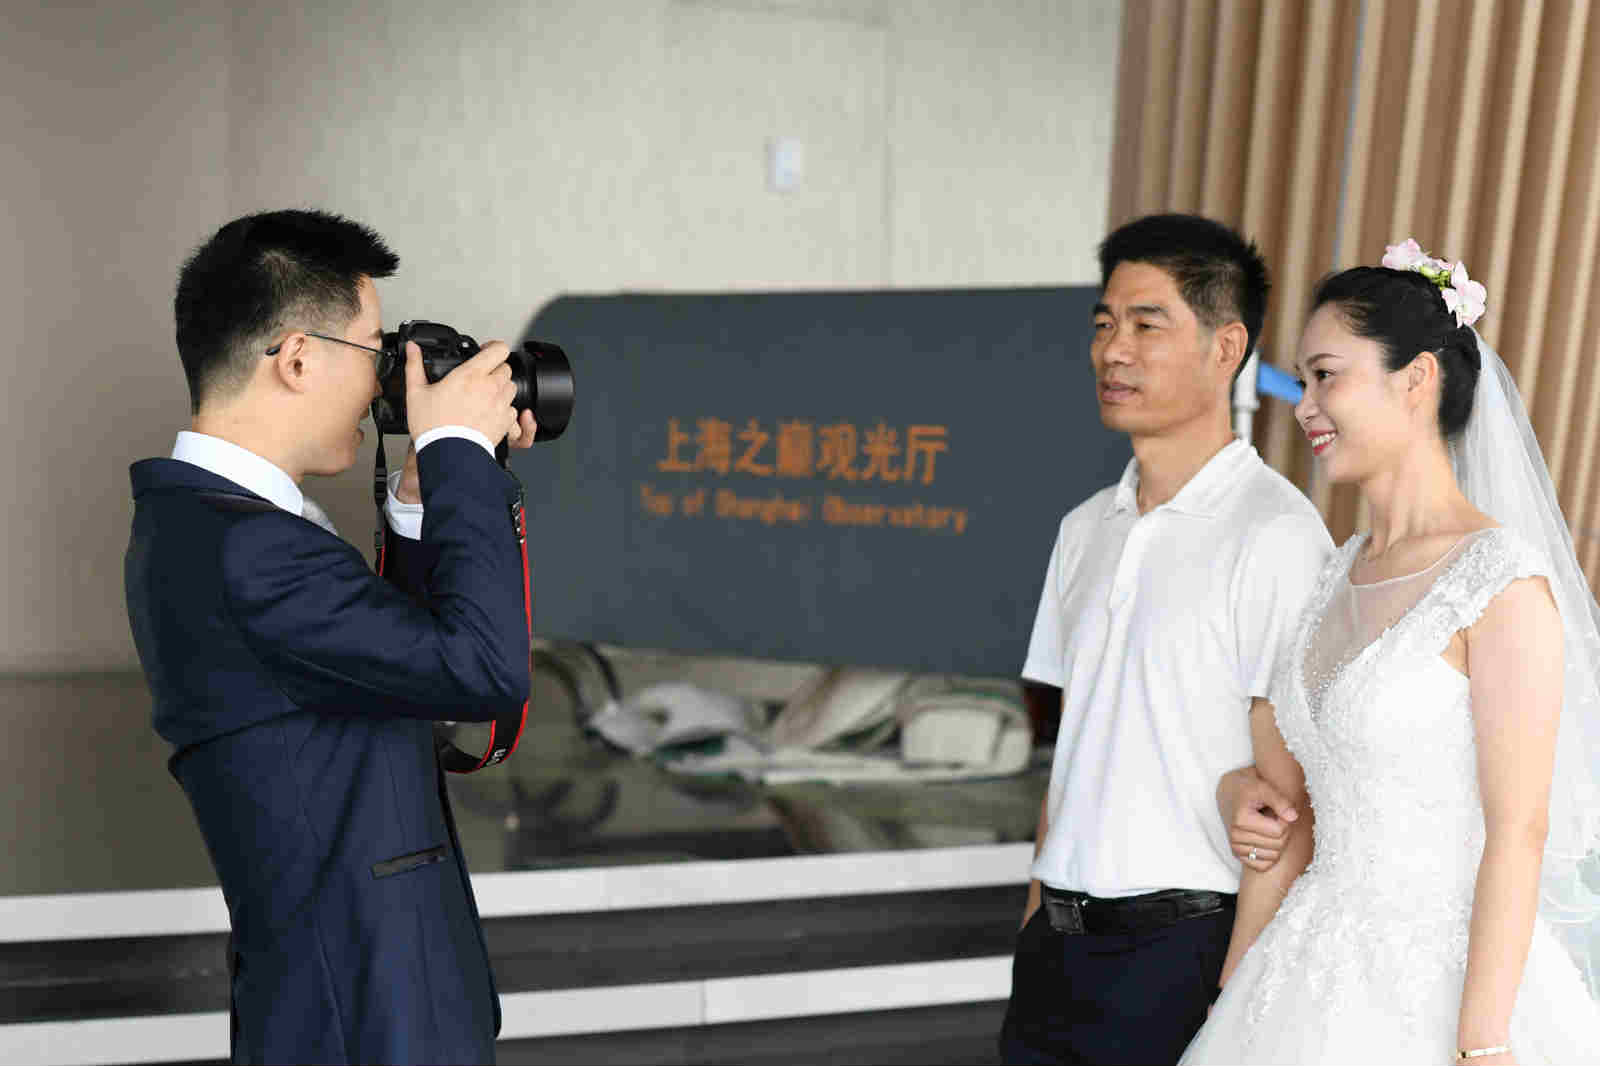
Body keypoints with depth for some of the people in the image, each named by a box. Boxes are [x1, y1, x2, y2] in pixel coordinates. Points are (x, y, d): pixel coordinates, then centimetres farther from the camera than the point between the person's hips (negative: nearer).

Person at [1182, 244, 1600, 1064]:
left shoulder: (1503, 579, -15)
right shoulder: (1340, 575, 4)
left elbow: (1518, 832, -16)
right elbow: (1290, 810, 6)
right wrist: (1234, 995, 8)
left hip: (1445, 987, -6)